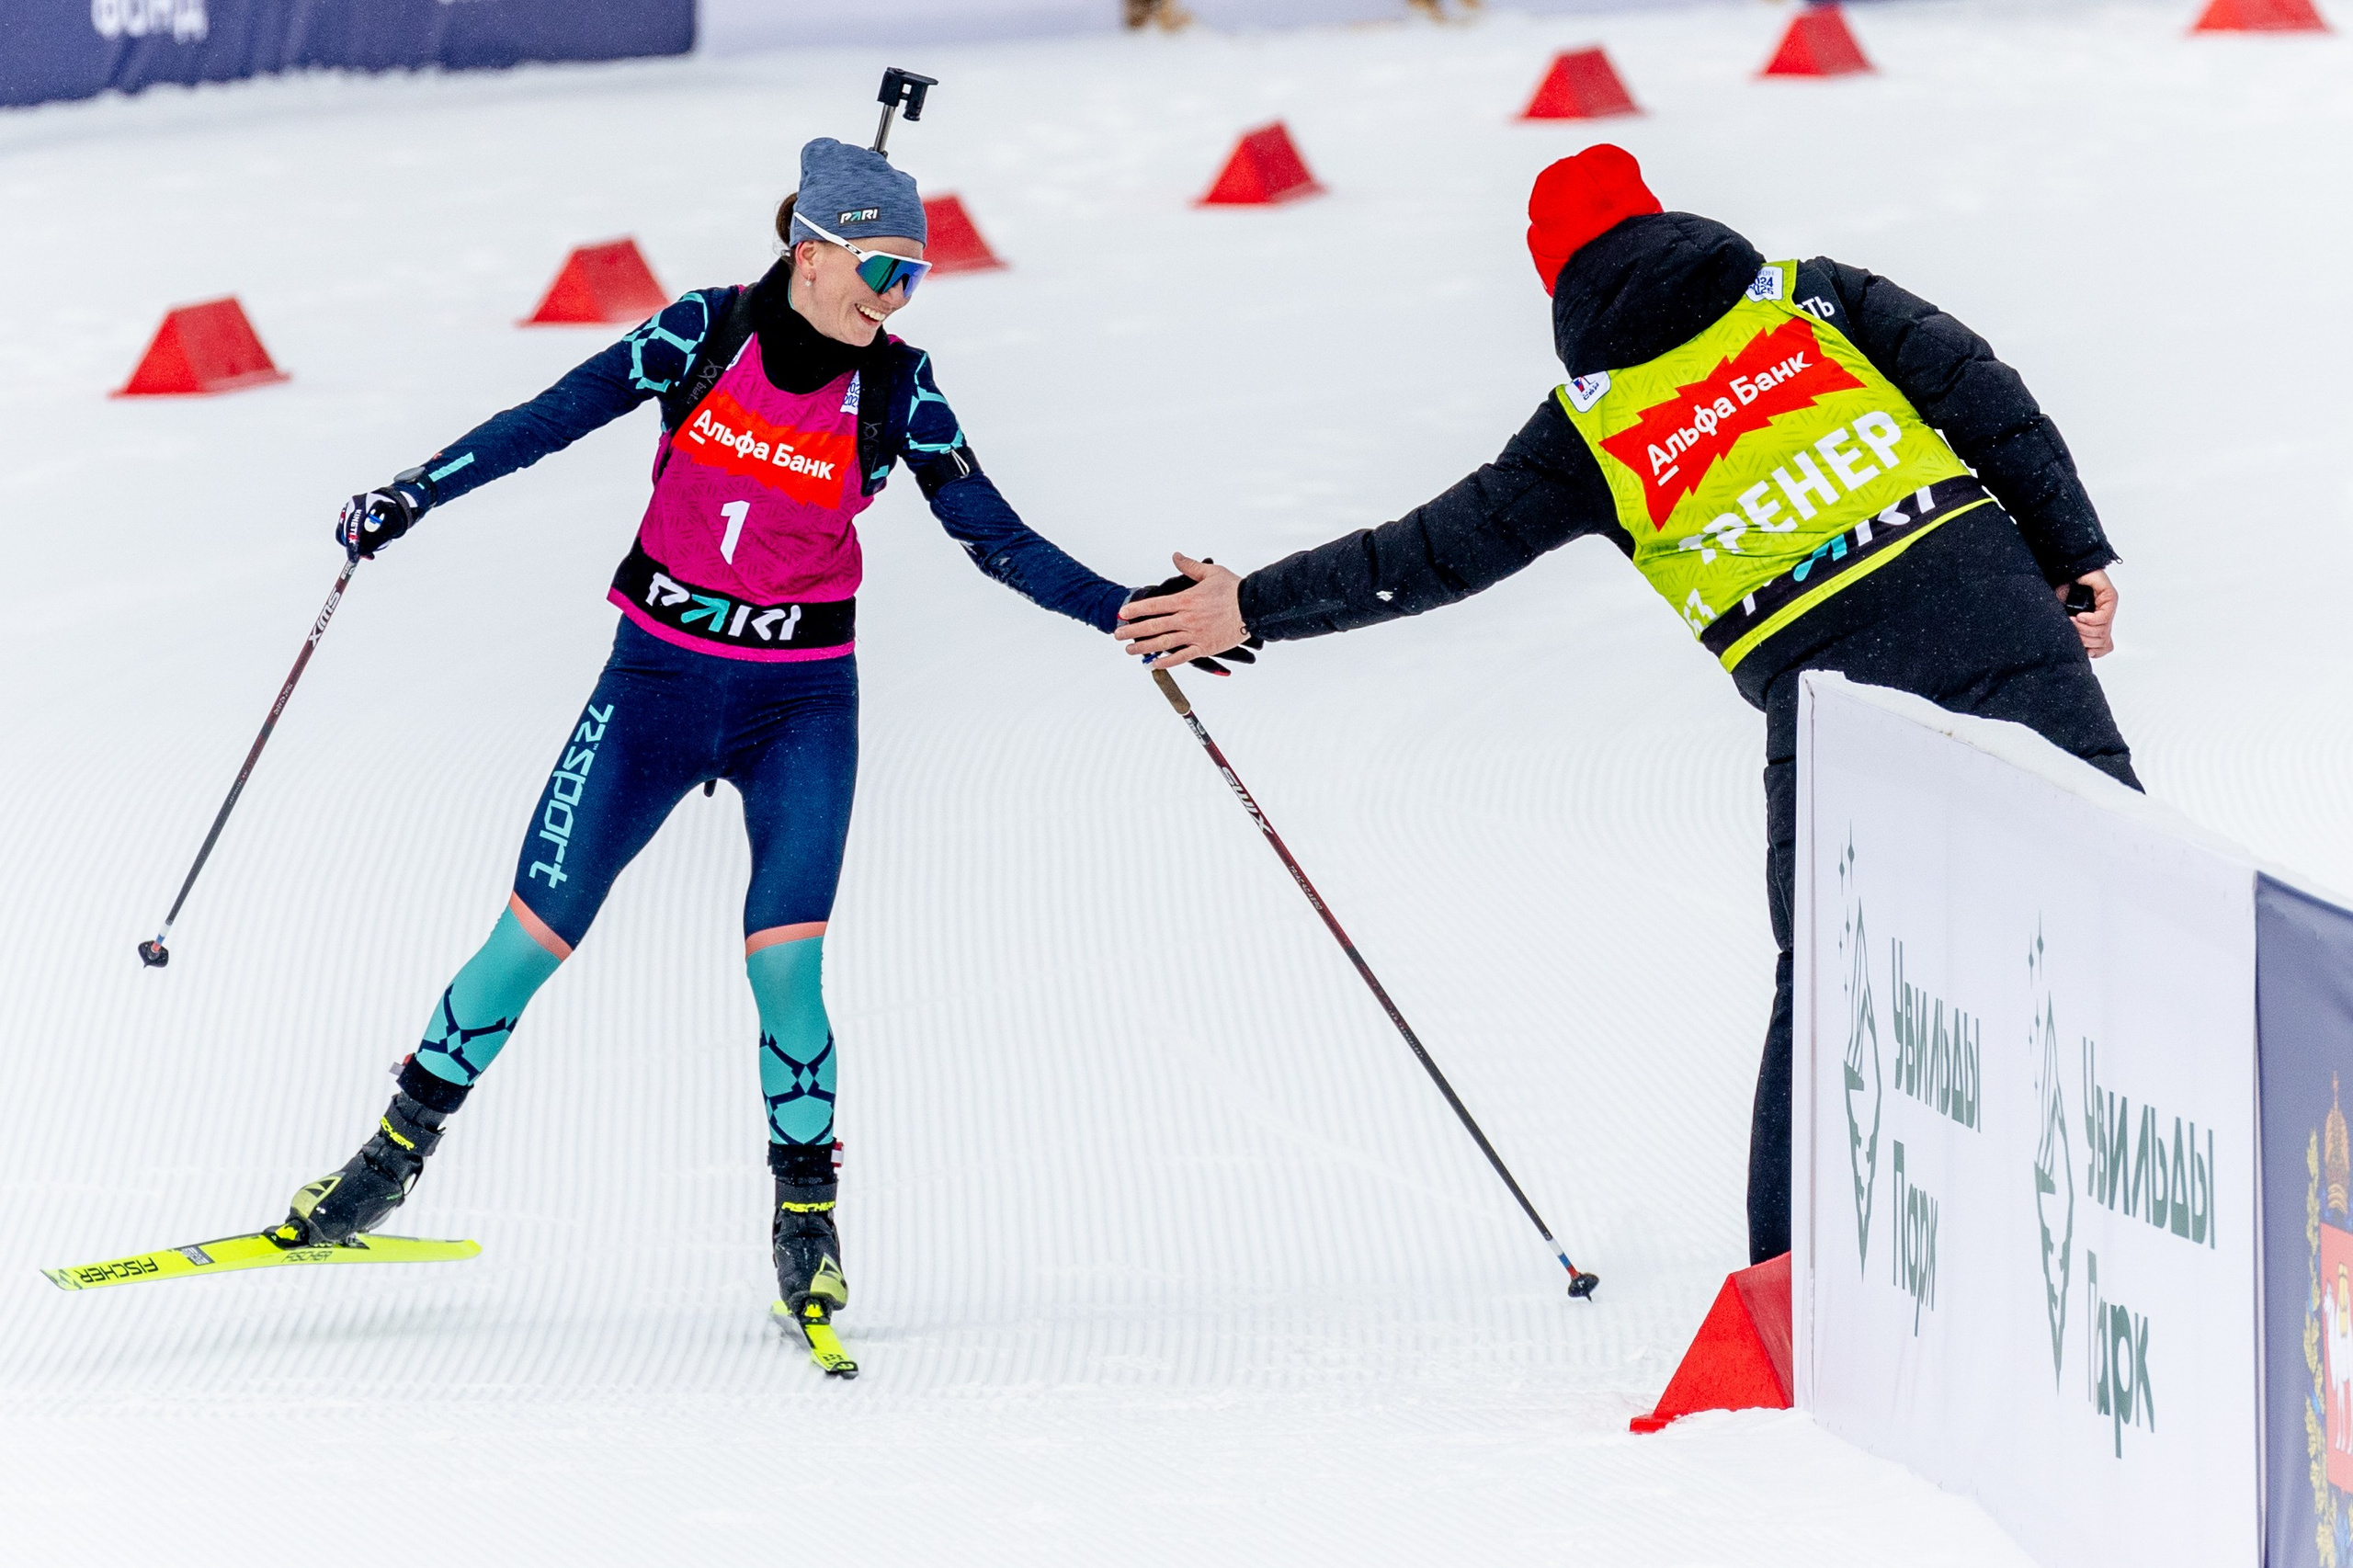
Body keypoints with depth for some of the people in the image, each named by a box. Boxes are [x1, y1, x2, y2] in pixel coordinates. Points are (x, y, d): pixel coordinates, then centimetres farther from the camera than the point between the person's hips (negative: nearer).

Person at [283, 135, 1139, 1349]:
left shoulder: (896, 391, -7)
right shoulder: (706, 336, -8)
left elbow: (996, 539, -2)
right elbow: (547, 422, -5)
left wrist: (1126, 613, -11)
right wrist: (409, 499, -11)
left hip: (801, 702, 0)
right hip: (658, 676, 0)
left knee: (784, 964, -14)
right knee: (532, 938, 0)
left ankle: (808, 1219, 4)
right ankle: (395, 1156, 17)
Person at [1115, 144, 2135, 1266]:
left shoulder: (1590, 422, 12)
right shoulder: (1809, 295, 14)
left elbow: (1439, 549, 14)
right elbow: (1980, 393, 6)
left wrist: (1254, 608, 23)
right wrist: (2073, 555, 9)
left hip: (1825, 682, 0)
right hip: (1983, 598, 1)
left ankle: (1793, 1265, 9)